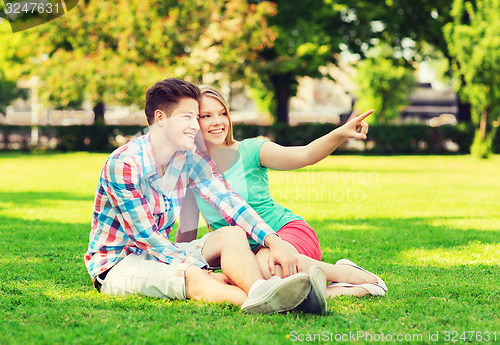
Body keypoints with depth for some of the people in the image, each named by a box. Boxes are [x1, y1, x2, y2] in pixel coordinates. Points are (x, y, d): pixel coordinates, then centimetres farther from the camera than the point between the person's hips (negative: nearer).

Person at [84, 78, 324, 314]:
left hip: (161, 253, 7)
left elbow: (228, 202, -9)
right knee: (192, 277, -35)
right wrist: (204, 272, -28)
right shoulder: (122, 164, -20)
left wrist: (274, 241, -25)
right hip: (116, 264, -7)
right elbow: (146, 236, -22)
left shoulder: (191, 161, 1)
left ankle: (261, 292, -48)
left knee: (232, 234, -17)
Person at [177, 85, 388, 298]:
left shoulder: (249, 151, -3)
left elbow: (305, 155, -18)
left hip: (290, 232, -2)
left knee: (267, 264, -40)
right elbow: (186, 230, 15)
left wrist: (341, 133, -34)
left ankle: (348, 274, -16)